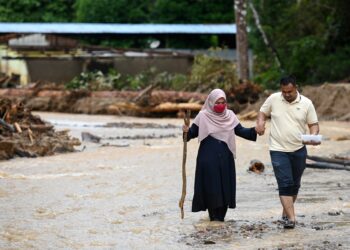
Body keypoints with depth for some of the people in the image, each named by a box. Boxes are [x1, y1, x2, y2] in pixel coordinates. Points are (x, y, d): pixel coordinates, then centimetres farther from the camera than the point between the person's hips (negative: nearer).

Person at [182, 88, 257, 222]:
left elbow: (240, 131, 7)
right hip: (208, 157, -3)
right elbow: (193, 133, -3)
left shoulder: (230, 115, 7)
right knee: (211, 185, -4)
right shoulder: (203, 116, -2)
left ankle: (221, 215, 8)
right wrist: (187, 131, -24)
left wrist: (254, 130, -8)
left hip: (225, 157, 3)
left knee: (225, 185, 2)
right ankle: (214, 215, 1)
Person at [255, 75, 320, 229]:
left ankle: (286, 212, 32)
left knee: (294, 185, 13)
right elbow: (263, 112, 12)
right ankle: (291, 218, -18)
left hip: (299, 150, 2)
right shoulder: (273, 99, -2)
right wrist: (260, 122, -9)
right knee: (285, 184, -13)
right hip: (279, 150, -2)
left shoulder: (306, 103, -2)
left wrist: (313, 136, -18)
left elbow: (313, 124, 3)